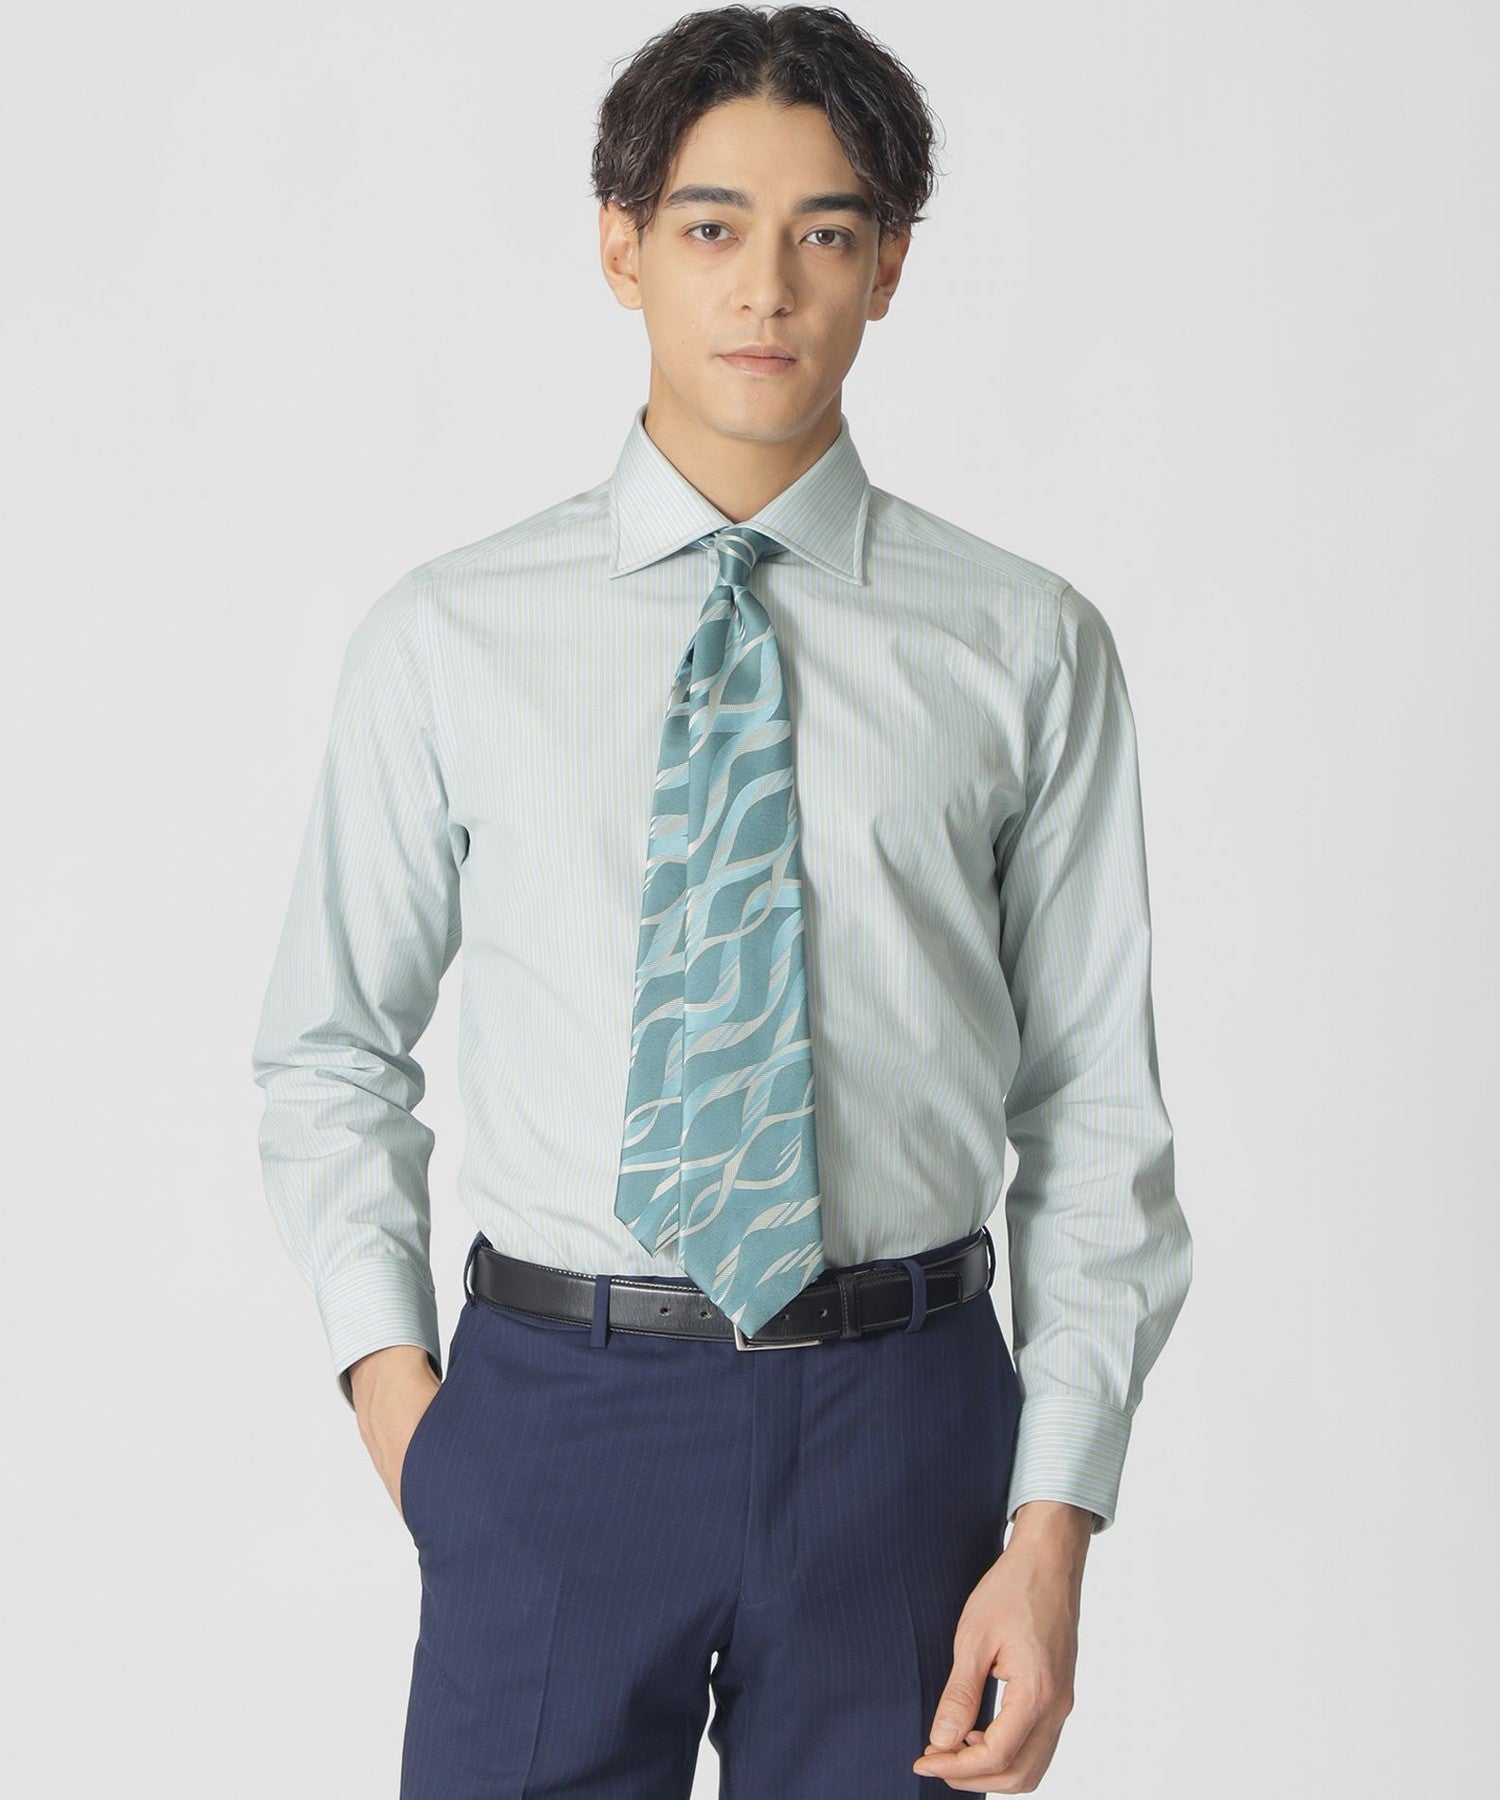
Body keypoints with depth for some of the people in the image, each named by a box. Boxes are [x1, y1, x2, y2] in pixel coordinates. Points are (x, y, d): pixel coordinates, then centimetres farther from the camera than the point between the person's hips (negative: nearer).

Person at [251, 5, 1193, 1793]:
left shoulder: (1027, 651, 1)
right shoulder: (447, 638, 2)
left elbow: (1097, 1108, 0)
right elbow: (331, 1053, 9)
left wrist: (1054, 1528, -6)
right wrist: (388, 1369, -3)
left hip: (901, 1425, 0)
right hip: (553, 1407, 0)